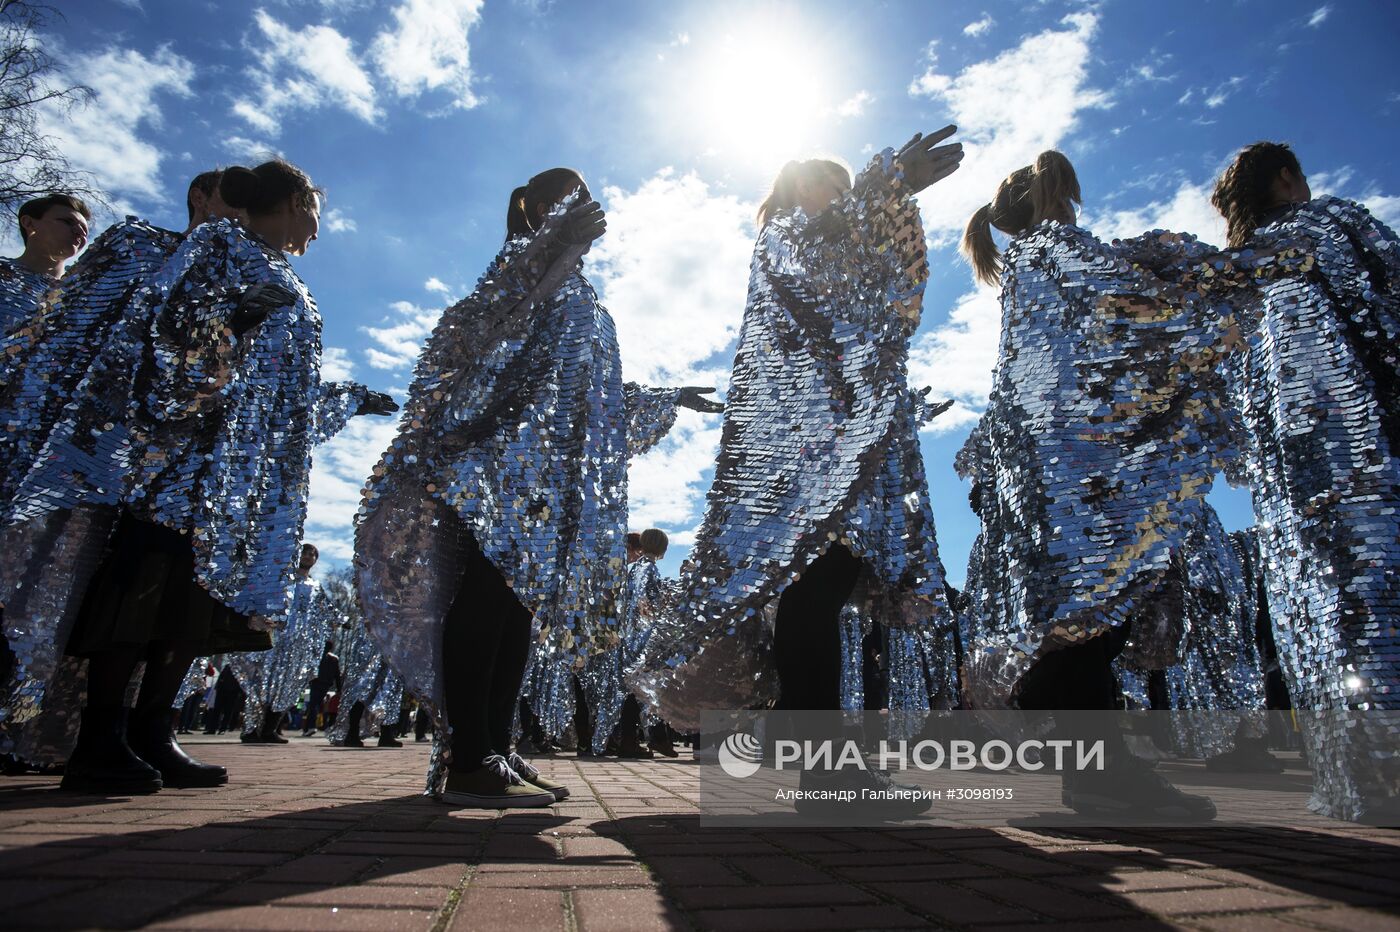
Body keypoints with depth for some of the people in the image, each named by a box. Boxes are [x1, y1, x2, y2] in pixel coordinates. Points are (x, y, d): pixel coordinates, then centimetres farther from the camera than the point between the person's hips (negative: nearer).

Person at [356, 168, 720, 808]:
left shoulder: (580, 297, 32)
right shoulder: (529, 259, 7)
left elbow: (595, 391, 33)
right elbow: (493, 321, -15)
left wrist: (667, 400, 39)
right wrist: (560, 250, -25)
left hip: (546, 474, 9)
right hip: (501, 456, -9)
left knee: (519, 597, 3)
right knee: (487, 587, -16)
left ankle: (495, 750, 5)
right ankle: (468, 760, -16)